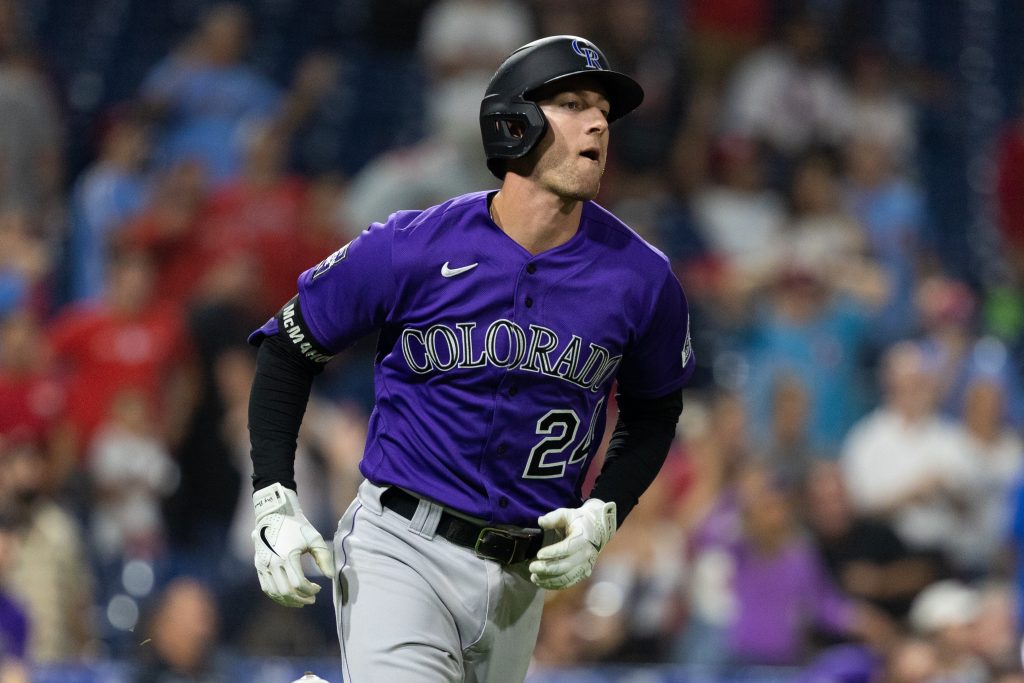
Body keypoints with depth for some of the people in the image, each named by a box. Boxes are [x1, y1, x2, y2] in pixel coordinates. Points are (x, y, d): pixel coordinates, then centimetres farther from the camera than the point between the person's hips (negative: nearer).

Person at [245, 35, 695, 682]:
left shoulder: (642, 279, -3)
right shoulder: (409, 251, -10)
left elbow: (653, 409, 15)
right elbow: (290, 347, 3)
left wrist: (601, 516, -1)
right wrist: (274, 501, -5)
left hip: (521, 579, 4)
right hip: (400, 553, -4)